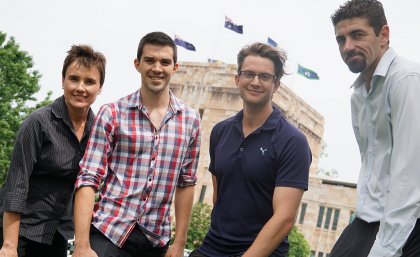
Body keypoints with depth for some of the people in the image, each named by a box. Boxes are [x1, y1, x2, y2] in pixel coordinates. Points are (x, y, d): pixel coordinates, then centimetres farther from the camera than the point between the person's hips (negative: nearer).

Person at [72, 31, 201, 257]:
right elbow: (89, 179, -9)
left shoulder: (190, 120, 3)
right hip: (108, 232, -3)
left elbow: (186, 183, 9)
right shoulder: (112, 113, -6)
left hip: (157, 239, 3)